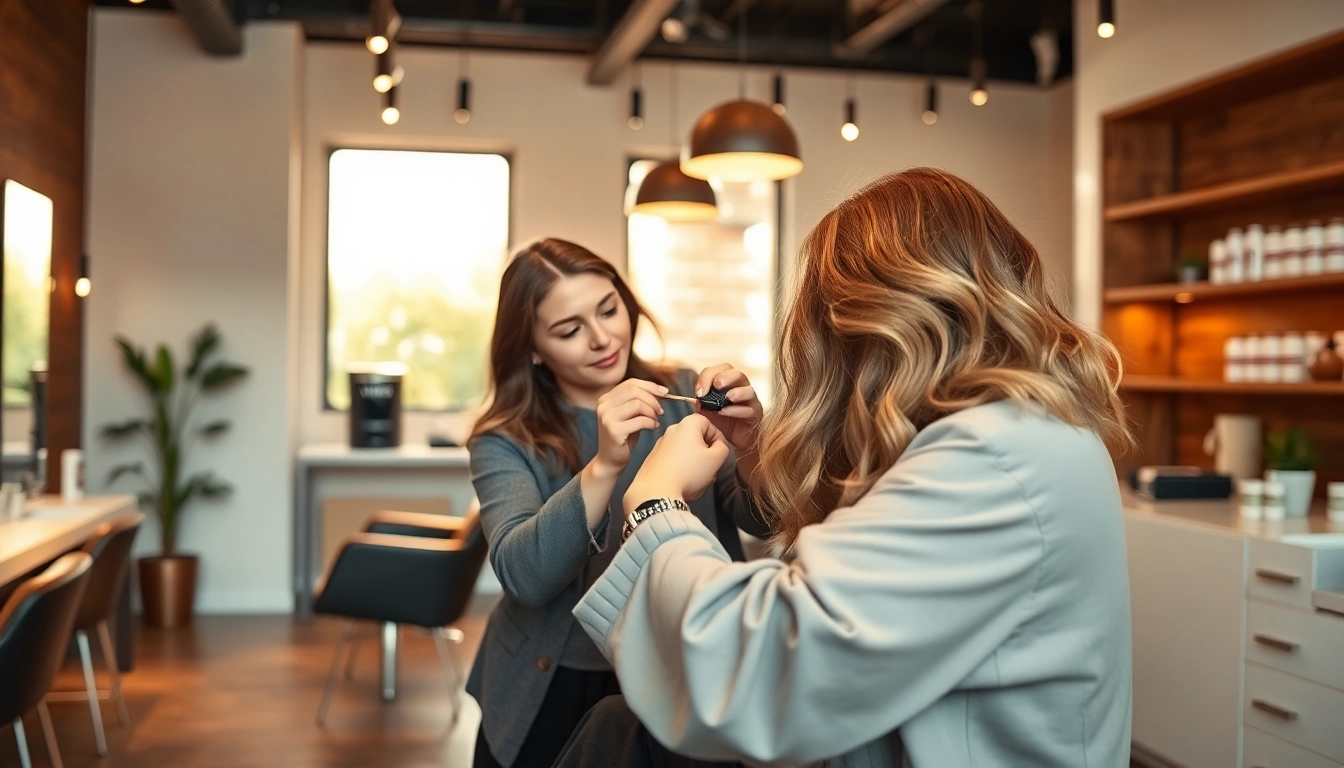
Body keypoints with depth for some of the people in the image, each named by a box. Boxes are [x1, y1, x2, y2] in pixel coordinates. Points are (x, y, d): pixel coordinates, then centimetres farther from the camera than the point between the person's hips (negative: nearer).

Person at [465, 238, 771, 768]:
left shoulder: (681, 396, -6)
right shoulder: (505, 442, -10)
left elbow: (761, 521, -14)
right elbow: (522, 575, -26)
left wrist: (749, 443, -34)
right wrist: (604, 467, -40)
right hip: (553, 690, -1)